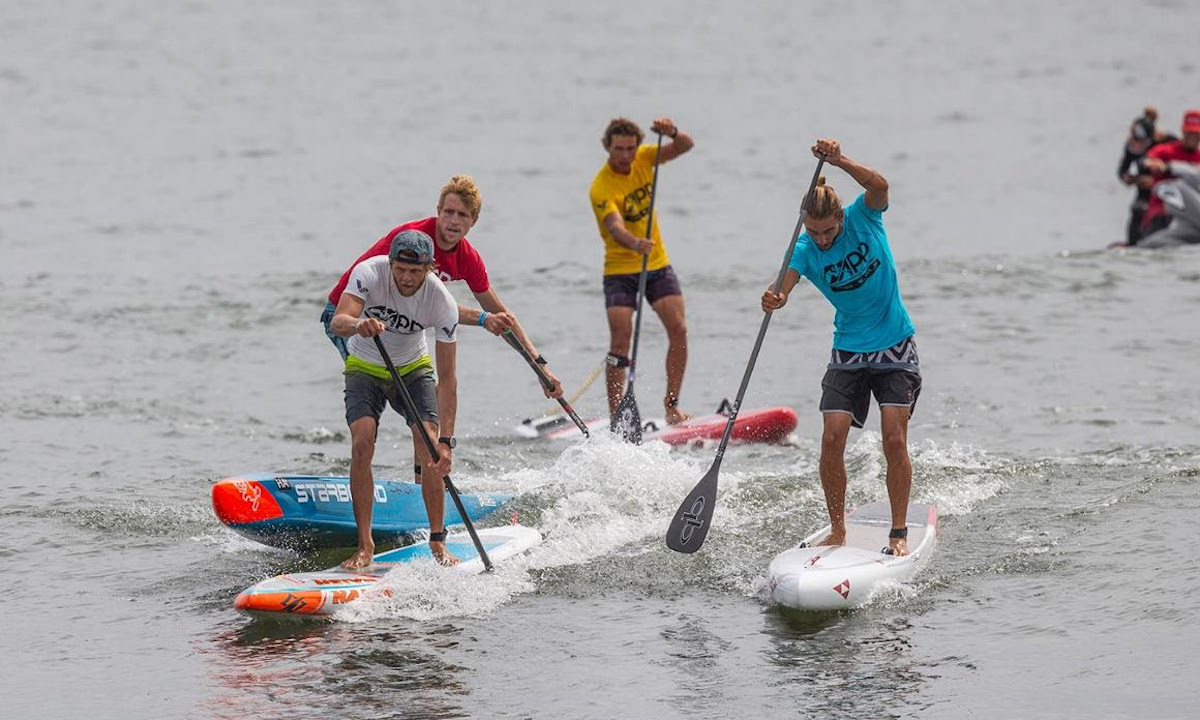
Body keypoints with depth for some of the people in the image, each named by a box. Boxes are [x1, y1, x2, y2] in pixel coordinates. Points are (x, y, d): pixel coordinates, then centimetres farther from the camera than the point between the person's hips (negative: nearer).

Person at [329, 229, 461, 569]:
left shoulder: (443, 302, -25)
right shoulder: (369, 273, -27)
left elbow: (447, 379, -24)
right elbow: (337, 323, -40)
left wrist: (446, 441, -32)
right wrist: (358, 324, -65)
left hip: (413, 369, 1)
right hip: (365, 368, 0)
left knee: (430, 451, -18)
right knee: (362, 444, -21)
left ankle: (437, 542, -5)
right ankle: (365, 544, -15)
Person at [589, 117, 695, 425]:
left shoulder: (644, 159, -1)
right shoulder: (601, 188, -19)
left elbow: (686, 146, -9)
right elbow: (615, 227, -34)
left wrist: (672, 133, -33)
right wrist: (635, 244, -55)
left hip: (657, 264, 5)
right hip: (620, 269, -5)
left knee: (678, 330, -9)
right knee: (621, 340, -14)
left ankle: (671, 404, 1)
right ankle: (615, 414, -11)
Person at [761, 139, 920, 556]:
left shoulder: (863, 219, -10)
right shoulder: (805, 250, -8)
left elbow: (879, 186, -31)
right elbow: (785, 285, -25)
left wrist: (839, 162, -44)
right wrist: (774, 300, -48)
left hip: (895, 348, -2)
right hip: (848, 351, 2)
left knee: (894, 439, -11)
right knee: (832, 439, -8)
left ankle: (899, 534, -3)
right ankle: (837, 531, 5)